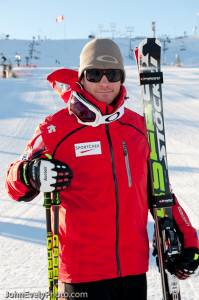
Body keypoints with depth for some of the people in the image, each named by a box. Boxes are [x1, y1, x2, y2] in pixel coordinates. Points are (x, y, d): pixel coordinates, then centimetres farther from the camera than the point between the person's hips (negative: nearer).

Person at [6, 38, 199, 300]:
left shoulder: (137, 126, 6)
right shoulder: (57, 128, -6)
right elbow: (15, 186, -3)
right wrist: (30, 175, -25)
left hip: (134, 265, 4)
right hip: (83, 270, -4)